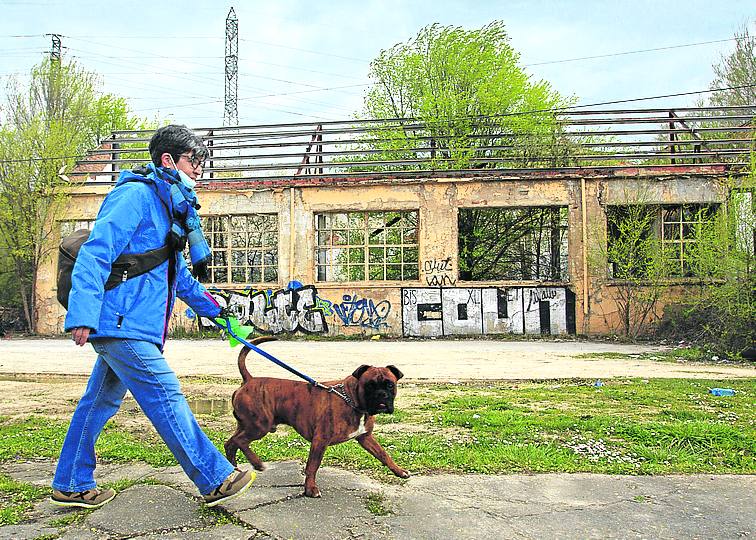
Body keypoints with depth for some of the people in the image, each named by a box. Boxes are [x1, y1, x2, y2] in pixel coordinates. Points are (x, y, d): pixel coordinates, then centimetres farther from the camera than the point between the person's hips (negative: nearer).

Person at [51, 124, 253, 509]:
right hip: (121, 323, -10)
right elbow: (95, 253, -20)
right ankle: (215, 480, -2)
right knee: (166, 398, -8)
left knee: (101, 401, 16)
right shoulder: (136, 195, -11)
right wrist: (83, 314, -28)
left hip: (125, 326, 10)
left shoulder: (168, 206, 20)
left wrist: (210, 308, 30)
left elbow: (178, 273, 29)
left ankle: (70, 486, 28)